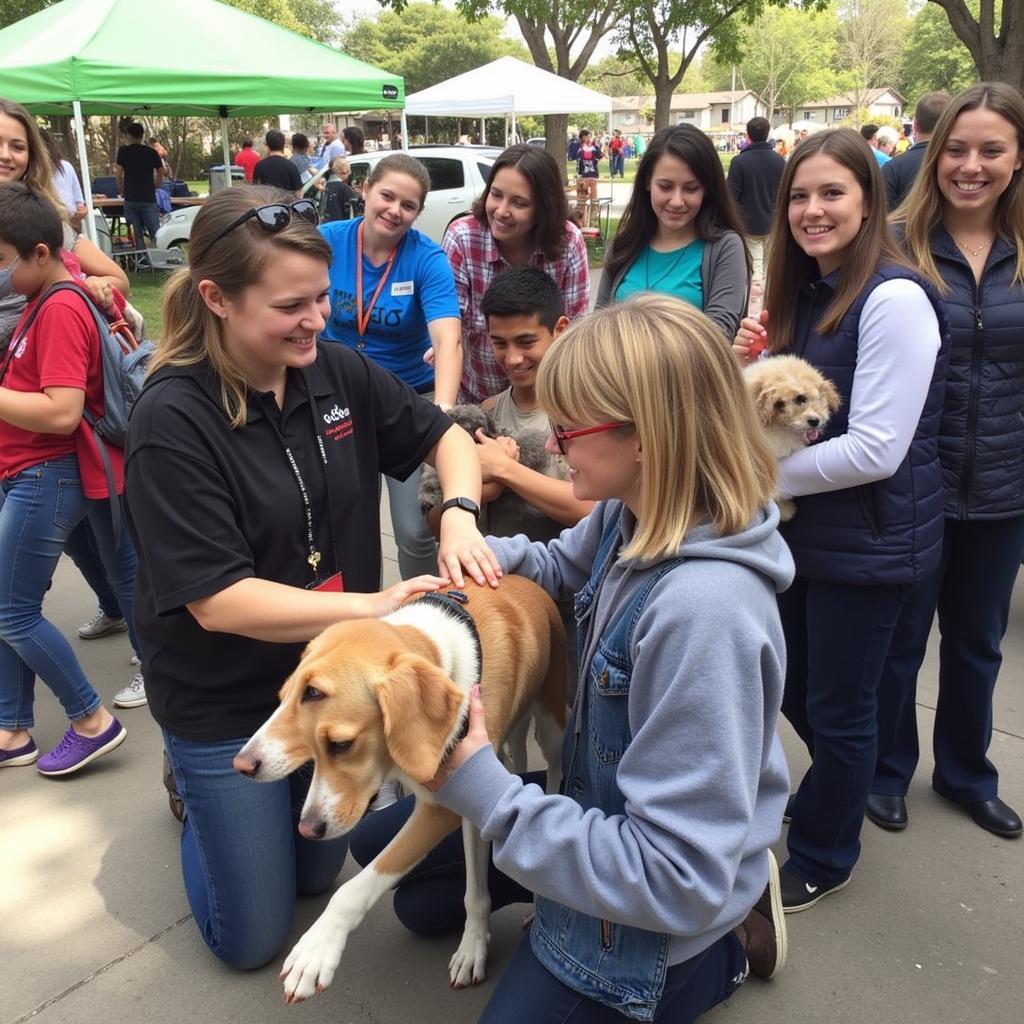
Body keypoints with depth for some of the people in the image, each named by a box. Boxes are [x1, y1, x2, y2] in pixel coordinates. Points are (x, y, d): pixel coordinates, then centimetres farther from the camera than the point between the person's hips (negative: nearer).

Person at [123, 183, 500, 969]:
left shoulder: (337, 371, -10)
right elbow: (218, 601, -27)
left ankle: (215, 788, 48)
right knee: (253, 937, 13)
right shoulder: (172, 421, -25)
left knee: (320, 873, 25)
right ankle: (196, 786, 35)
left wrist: (460, 514, -17)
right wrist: (375, 606, -31)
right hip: (225, 701, -5)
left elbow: (445, 434, 4)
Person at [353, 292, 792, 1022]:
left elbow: (676, 880, -35)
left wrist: (482, 790, -30)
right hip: (606, 814, 8)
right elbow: (562, 566, 13)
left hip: (664, 904, -8)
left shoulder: (703, 612, -39)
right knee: (378, 847, 22)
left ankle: (721, 951, 17)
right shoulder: (629, 513, -12)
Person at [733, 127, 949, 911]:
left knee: (838, 703, 8)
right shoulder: (807, 294, 8)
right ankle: (836, 790, 50)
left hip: (868, 541, -8)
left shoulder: (894, 298, -19)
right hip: (804, 526, 8)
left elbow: (876, 449, -24)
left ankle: (824, 857, 32)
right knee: (792, 686, 21)